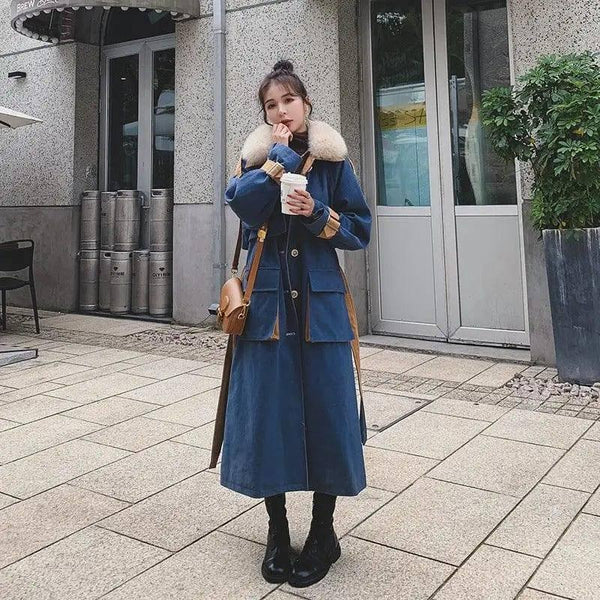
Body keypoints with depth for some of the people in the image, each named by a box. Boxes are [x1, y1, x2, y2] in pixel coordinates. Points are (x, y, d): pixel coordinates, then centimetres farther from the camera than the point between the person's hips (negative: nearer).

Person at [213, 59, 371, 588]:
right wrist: (281, 155, -10)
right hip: (267, 299, 1)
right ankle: (277, 529, 20)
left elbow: (360, 229, 5)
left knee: (325, 406, 1)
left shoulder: (333, 161, 7)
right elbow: (242, 202, -13)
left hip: (320, 300, 0)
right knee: (267, 408, 1)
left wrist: (320, 216, -11)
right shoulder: (254, 158, 9)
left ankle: (323, 530, 19)